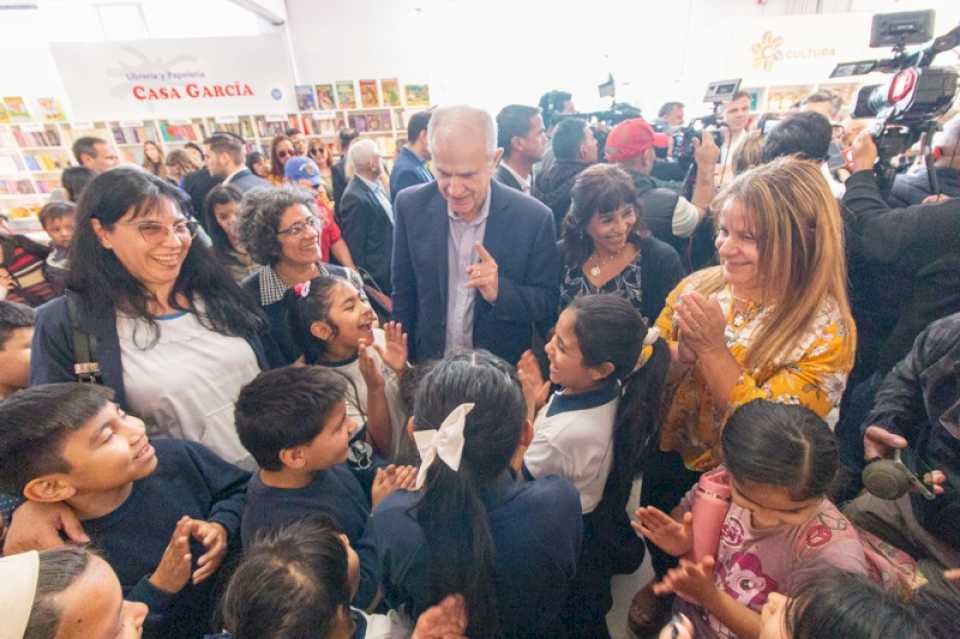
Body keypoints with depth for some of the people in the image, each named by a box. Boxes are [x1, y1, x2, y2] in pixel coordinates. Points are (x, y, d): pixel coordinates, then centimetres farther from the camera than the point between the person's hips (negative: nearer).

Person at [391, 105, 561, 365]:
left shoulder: (534, 218, -19)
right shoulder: (411, 206, -13)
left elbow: (549, 304, -12)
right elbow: (404, 293, -4)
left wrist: (499, 291, -30)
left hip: (504, 371, -1)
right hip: (430, 365, 2)